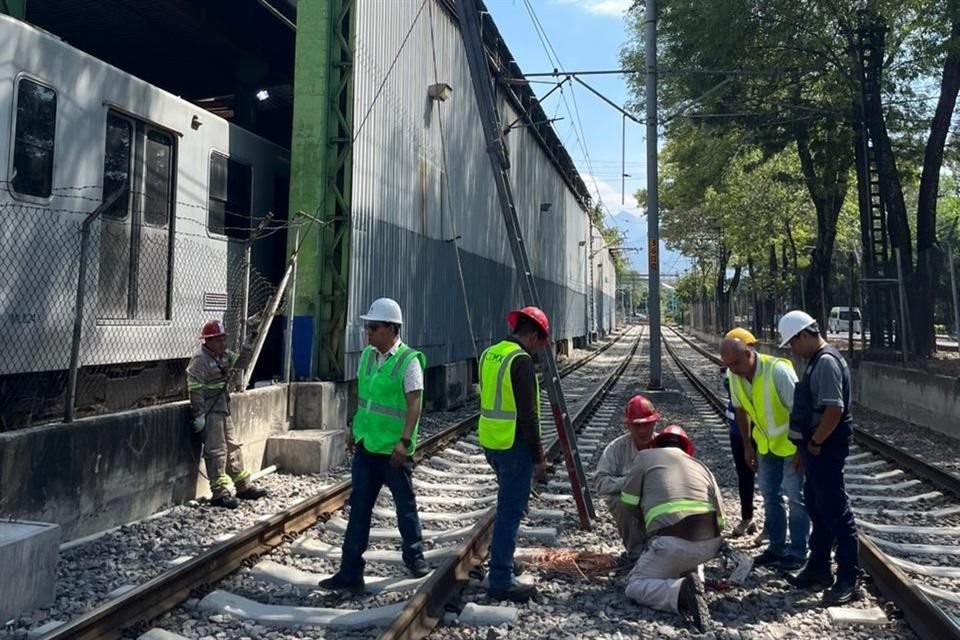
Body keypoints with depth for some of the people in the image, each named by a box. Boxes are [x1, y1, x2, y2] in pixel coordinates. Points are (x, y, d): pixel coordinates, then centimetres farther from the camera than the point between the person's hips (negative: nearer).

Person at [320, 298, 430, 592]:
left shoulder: (409, 361, -14)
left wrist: (404, 441, -23)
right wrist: (355, 428, 18)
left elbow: (414, 403, -17)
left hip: (394, 450, -6)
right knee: (359, 508, 8)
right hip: (365, 446, 6)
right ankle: (350, 572, 15)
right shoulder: (367, 354, 7)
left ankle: (415, 557, 32)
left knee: (405, 505, 11)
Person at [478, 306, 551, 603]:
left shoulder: (489, 354, 8)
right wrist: (538, 456, -11)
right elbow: (528, 415, -19)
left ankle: (501, 556, 37)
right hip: (514, 445, -9)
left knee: (508, 503, 25)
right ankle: (501, 581, 6)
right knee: (510, 510, -1)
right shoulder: (522, 361, -18)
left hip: (489, 441, 9)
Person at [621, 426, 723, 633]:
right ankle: (690, 578, 6)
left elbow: (629, 502, 18)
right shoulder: (701, 466, 27)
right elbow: (719, 515, 25)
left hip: (672, 542, -5)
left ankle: (681, 592, -17)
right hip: (710, 544, 5)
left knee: (635, 585, 11)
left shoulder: (646, 456, 16)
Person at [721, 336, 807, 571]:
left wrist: (801, 449, -21)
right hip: (765, 443, 6)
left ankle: (798, 552, 11)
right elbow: (740, 409, 4)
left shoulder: (778, 370, -29)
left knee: (795, 495, -1)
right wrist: (747, 445, 7)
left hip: (791, 442, -6)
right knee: (769, 495, 12)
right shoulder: (734, 375, -10)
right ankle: (776, 547, 25)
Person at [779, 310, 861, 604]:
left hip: (826, 448, -11)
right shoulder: (817, 361, 13)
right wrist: (807, 446, 16)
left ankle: (849, 579, 6)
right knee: (817, 509, 17)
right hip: (816, 448, 11)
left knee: (836, 512, -3)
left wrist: (814, 443, -17)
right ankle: (819, 567, 29)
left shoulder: (827, 362, -19)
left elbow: (834, 410, -26)